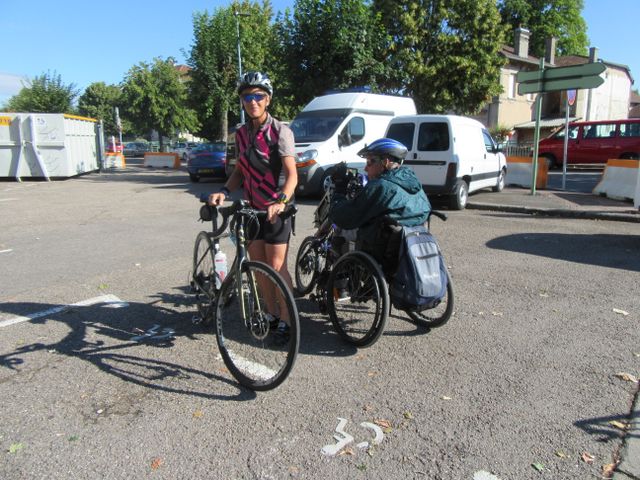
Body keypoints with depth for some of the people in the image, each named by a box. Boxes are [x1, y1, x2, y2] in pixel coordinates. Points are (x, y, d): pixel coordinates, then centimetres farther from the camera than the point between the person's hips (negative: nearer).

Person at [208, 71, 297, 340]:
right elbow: (240, 171, 14)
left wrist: (280, 202, -36)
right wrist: (224, 192, -4)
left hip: (276, 209, -6)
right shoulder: (242, 134, 9)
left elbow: (291, 174, -19)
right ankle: (272, 315, 25)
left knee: (277, 268, -4)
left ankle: (287, 320, 10)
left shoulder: (280, 131, -10)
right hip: (252, 208, 6)